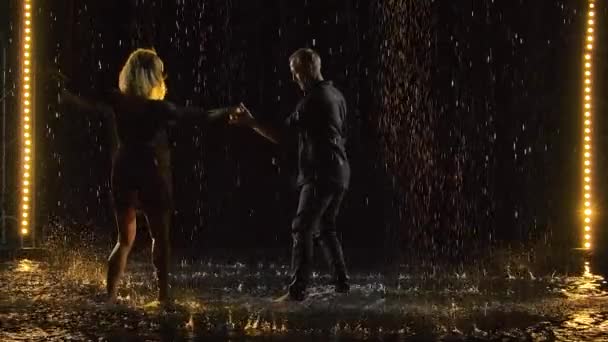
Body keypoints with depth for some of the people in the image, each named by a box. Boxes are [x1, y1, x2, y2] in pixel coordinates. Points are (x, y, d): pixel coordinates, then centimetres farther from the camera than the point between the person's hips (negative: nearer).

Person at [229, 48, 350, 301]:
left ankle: (297, 290, -12)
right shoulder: (336, 95, 13)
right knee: (325, 229, 18)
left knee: (302, 230, -8)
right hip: (339, 173, 9)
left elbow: (280, 136, -15)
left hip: (320, 175, -9)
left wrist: (251, 123, -11)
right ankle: (341, 283, 16)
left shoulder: (313, 100, -14)